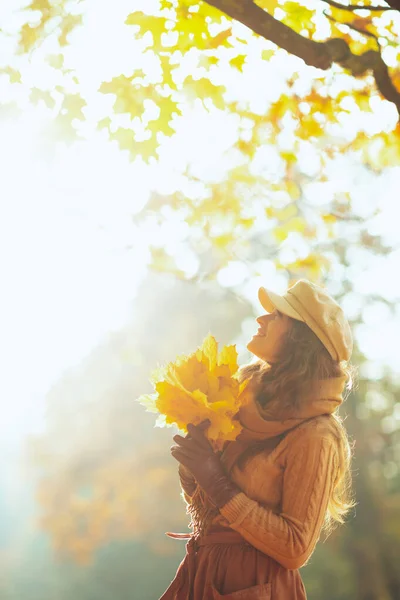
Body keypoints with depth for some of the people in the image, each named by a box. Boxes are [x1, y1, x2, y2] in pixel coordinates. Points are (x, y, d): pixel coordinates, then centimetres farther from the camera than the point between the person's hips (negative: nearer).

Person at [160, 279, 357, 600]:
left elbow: (295, 550, -21)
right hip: (201, 573, 7)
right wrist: (191, 460, -10)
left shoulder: (314, 436, -19)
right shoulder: (248, 399, 2)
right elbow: (200, 507, 9)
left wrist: (218, 483, -22)